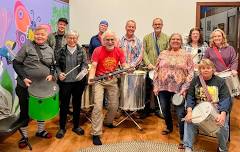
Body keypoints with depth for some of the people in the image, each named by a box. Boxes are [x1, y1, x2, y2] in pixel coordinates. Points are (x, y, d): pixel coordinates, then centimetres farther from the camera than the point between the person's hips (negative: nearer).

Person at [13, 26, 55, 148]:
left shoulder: (50, 50, 5)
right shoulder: (27, 47, -8)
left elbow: (52, 66, 15)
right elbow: (16, 63, -8)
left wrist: (51, 74, -5)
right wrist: (23, 78, -18)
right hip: (25, 86, -4)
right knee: (25, 110, 8)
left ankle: (41, 130, 38)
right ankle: (24, 136, 24)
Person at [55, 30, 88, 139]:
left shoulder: (81, 51, 3)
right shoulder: (61, 51, 4)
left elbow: (85, 64, 0)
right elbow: (57, 65, 8)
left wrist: (83, 70, -20)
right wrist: (59, 73, -10)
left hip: (79, 81, 1)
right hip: (65, 82, -1)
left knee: (77, 104, 12)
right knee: (64, 104, 6)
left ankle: (76, 126, 28)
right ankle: (62, 128, 21)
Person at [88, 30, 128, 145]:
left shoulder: (119, 51, 1)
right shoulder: (98, 50, -9)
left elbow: (124, 64, -1)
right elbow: (93, 66, -13)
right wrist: (91, 77, -32)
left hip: (112, 80, 4)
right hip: (99, 80, -4)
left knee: (114, 105, 8)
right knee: (98, 105, -13)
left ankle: (108, 122, 39)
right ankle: (96, 133, -4)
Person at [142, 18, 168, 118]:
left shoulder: (166, 38, 7)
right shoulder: (147, 38, 8)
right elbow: (144, 52, 1)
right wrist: (148, 63, -12)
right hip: (150, 68, 0)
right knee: (148, 89, 5)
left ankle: (158, 109, 19)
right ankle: (146, 109, 17)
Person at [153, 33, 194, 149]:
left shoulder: (186, 55, 0)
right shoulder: (163, 54, 7)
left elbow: (190, 73, -4)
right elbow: (156, 71, 8)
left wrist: (185, 88, -13)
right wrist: (155, 86, 2)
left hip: (178, 89, -3)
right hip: (163, 87, 3)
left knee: (181, 114, -4)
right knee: (165, 110, 17)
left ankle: (183, 138, 7)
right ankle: (169, 127, 43)